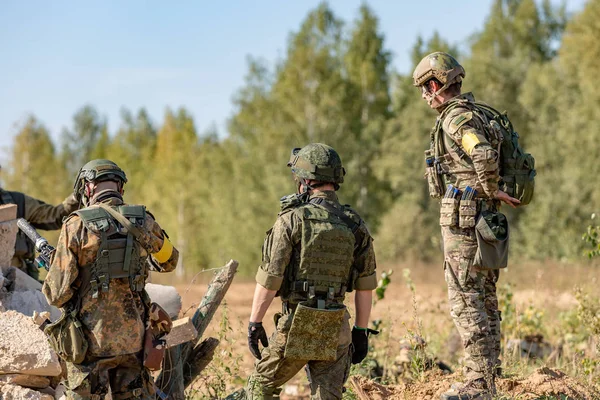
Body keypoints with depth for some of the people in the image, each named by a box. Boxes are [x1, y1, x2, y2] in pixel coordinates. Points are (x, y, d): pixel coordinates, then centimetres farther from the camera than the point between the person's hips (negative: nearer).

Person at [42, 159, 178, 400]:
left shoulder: (78, 225, -9)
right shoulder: (145, 222, 1)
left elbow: (58, 292, -10)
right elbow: (169, 262, 22)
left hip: (91, 339, -3)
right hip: (133, 338, 3)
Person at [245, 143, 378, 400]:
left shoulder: (292, 220, -8)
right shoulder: (356, 225, 5)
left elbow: (270, 278, -11)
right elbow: (365, 286, 7)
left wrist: (254, 322, -4)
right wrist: (361, 331, 14)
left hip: (296, 323, -3)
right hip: (335, 330, 4)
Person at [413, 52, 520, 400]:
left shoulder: (456, 118, -15)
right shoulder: (478, 113, 16)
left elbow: (485, 158, -30)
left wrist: (492, 191, -17)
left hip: (463, 219, -10)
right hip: (484, 219, 10)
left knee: (465, 302, -9)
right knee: (485, 300, 12)